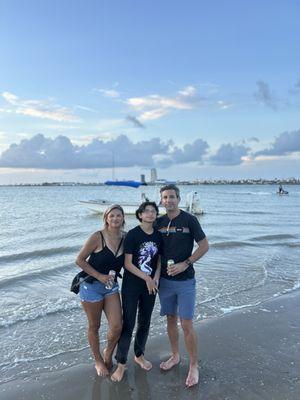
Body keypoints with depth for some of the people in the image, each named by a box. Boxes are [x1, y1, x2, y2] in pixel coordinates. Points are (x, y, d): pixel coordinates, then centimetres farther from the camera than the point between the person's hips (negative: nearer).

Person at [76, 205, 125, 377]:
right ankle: (98, 361, 35)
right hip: (92, 286, -4)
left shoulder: (124, 239, -1)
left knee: (117, 326, -1)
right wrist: (99, 276, -16)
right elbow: (80, 260, -12)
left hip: (111, 286, 4)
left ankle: (108, 353, 30)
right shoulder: (98, 237, -16)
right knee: (94, 326, 11)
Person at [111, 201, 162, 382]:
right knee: (128, 324, 1)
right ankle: (121, 363, 19)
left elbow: (159, 260, 9)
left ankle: (139, 355, 37)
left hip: (150, 286, 5)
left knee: (145, 323, 16)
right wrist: (147, 278, -15)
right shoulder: (132, 235, -13)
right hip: (131, 286, -4)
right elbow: (128, 264, -14)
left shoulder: (159, 236, 1)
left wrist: (156, 279, -7)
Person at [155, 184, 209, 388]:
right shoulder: (159, 222, 2)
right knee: (171, 319, 16)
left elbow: (204, 246, -7)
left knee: (187, 324, 1)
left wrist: (185, 264, -16)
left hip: (185, 281, -4)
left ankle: (194, 366, 19)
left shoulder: (189, 220, -9)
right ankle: (175, 356, 36)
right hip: (165, 279, 4)